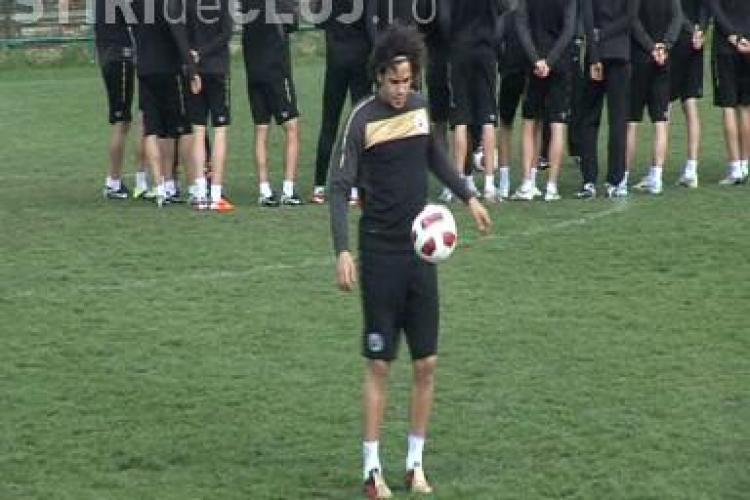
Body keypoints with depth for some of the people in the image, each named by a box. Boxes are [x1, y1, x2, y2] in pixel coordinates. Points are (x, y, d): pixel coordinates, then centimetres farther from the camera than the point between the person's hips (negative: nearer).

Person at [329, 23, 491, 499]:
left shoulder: (420, 106, 4)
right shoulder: (363, 119, -12)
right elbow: (340, 187, -13)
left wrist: (467, 196, 19)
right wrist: (343, 251, -23)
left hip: (421, 249, 5)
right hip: (380, 253, -5)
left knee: (427, 362, 5)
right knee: (379, 364, -1)